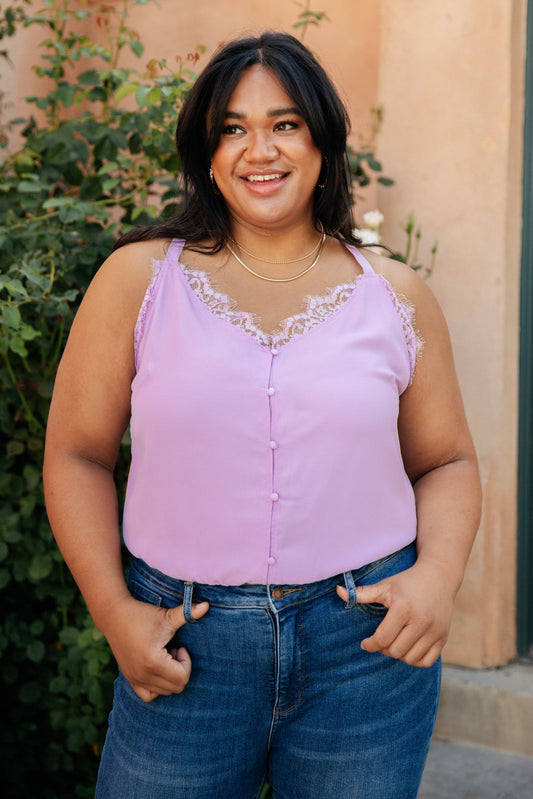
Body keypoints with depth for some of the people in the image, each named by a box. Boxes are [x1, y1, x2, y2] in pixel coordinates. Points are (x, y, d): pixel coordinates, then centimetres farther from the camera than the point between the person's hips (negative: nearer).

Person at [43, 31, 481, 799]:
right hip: (185, 646, -1)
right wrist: (113, 609, -7)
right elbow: (77, 455, 2)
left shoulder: (396, 297, 4)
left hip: (369, 644, 1)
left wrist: (438, 575, -7)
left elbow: (447, 461, 11)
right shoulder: (139, 279, 0)